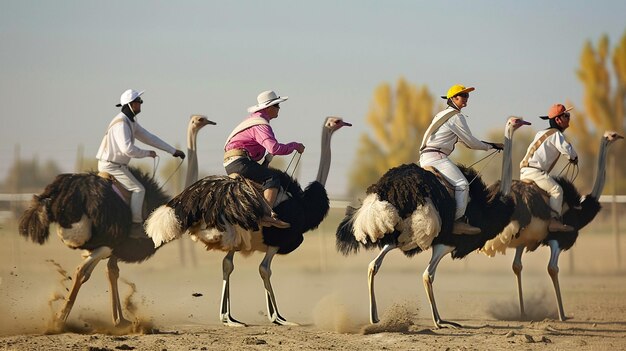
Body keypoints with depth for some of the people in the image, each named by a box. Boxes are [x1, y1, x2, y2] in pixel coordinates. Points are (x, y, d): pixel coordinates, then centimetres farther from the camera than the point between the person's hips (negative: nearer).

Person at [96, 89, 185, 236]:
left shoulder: (131, 122, 11)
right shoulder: (121, 123, -21)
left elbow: (149, 137, 16)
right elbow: (128, 149, -29)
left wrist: (173, 151, 15)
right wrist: (147, 153, -14)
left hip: (116, 164, 10)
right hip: (111, 166, -10)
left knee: (137, 188, 17)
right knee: (138, 189, -14)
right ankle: (136, 224, -14)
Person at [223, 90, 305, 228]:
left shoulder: (253, 118, 22)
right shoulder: (261, 125, -12)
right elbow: (274, 148, -24)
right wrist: (295, 146, -11)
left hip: (231, 163, 11)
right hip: (239, 161, -11)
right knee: (272, 179, -19)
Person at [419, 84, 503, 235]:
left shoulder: (444, 114, 25)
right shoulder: (456, 117, -6)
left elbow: (466, 140, 28)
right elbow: (470, 142, -6)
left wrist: (492, 145, 24)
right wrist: (490, 146, 11)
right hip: (436, 156, -11)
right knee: (462, 184, -20)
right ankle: (458, 221, -29)